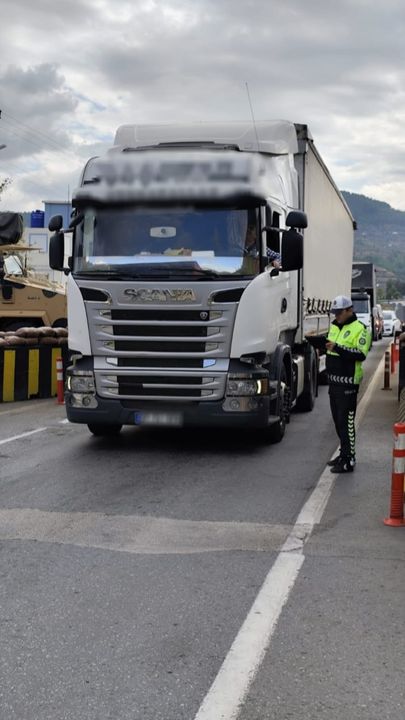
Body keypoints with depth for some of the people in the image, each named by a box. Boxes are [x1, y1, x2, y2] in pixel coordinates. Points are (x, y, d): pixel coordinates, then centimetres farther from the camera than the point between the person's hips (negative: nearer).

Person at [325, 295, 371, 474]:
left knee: (347, 422, -8)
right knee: (338, 420, 16)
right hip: (334, 380, 9)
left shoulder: (359, 329, -10)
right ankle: (344, 454, 28)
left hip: (348, 382, -9)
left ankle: (348, 460, -4)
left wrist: (338, 348, -28)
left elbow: (361, 354, -22)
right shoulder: (334, 326, 16)